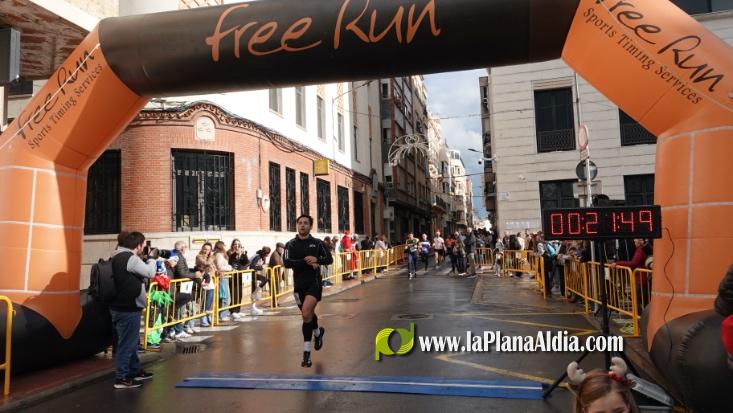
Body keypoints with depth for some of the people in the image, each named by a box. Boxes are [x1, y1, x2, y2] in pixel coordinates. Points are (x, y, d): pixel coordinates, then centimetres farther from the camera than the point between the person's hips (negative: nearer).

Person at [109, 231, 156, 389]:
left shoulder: (118, 256, 12)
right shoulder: (130, 258, -21)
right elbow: (150, 272, -17)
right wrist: (151, 259, 0)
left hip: (121, 306, 11)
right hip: (127, 309, -11)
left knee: (132, 341, 21)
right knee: (127, 343, -1)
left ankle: (135, 371, 33)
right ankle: (121, 378, 7)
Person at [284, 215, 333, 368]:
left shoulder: (317, 243, 1)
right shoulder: (291, 244, 2)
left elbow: (329, 259, 3)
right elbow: (287, 263, -11)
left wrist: (316, 259, -16)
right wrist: (306, 262, -20)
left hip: (314, 283, -3)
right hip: (299, 284, 3)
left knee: (306, 314, -20)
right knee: (308, 315, 16)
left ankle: (306, 353, -9)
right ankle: (318, 332, 50)